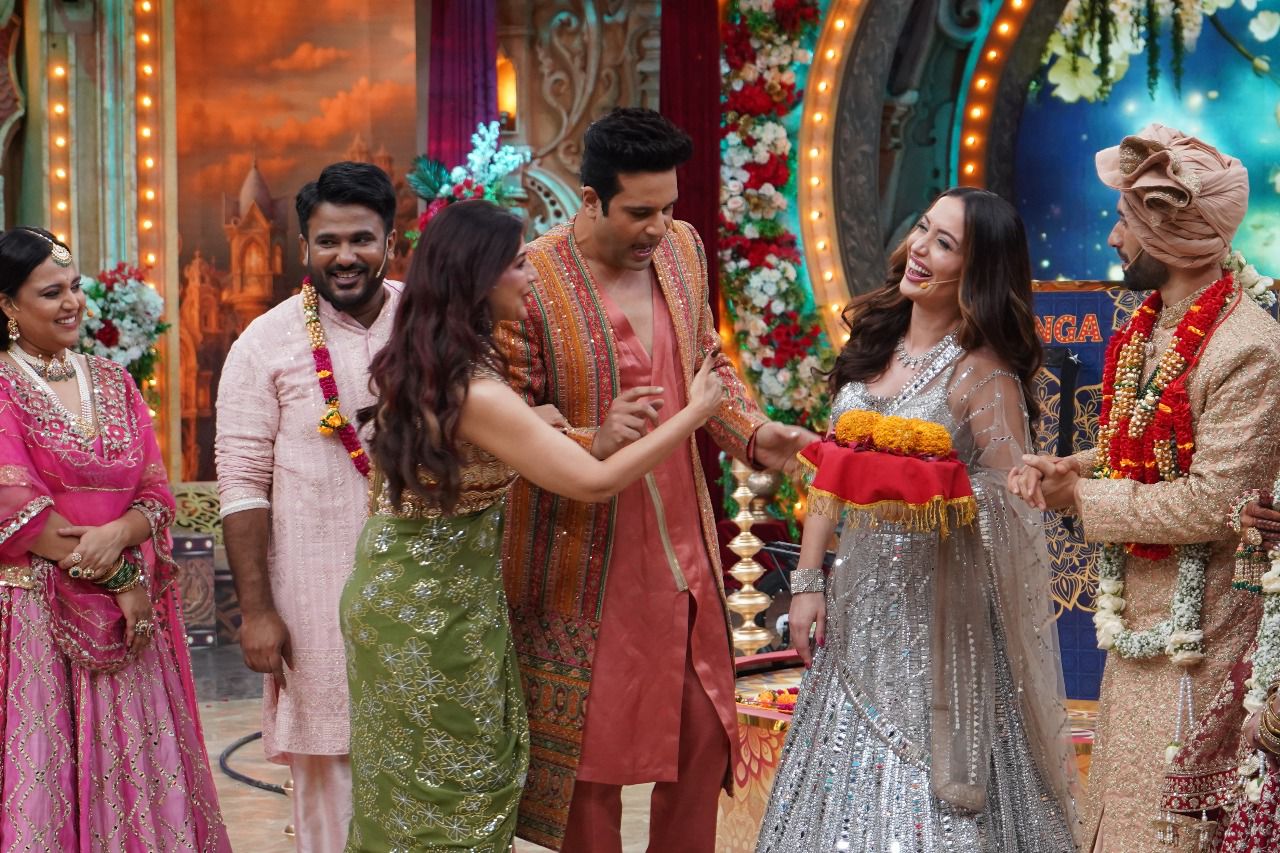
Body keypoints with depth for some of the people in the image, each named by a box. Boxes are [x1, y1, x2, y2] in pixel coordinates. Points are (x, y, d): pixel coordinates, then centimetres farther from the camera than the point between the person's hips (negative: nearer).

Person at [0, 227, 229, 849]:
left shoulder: (113, 383, 13)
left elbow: (156, 495, 9)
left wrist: (117, 535, -13)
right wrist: (120, 577, -11)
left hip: (125, 617, 5)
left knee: (134, 772, 5)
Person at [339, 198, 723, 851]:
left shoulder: (412, 364, 1)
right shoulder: (476, 393, -26)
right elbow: (595, 482, -22)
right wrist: (695, 413, -12)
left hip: (393, 588, 9)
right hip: (439, 612, -9)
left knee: (407, 791, 17)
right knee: (457, 797, 4)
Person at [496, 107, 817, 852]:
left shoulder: (683, 248, 3)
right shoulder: (533, 281, -16)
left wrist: (753, 432, -1)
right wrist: (594, 441, -29)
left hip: (684, 548, 6)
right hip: (586, 566, -6)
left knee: (704, 738, 13)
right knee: (591, 755, 6)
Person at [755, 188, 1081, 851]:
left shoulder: (983, 372, -14)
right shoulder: (873, 341, 5)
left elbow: (1009, 509, -13)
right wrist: (807, 581, 7)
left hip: (940, 614, -6)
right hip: (859, 603, 6)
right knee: (846, 788, 15)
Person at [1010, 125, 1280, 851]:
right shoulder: (1149, 327, 6)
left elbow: (1214, 503, -24)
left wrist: (1084, 501, -16)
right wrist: (1069, 468, 0)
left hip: (1198, 629, -9)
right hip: (1141, 614, 9)